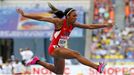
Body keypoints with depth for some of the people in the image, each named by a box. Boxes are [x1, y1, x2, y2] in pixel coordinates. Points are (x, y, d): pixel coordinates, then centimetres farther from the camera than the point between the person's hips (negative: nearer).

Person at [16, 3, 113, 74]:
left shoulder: (73, 24, -1)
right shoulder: (59, 22, -18)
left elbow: (90, 26, -1)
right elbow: (41, 18, -18)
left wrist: (105, 25, -6)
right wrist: (25, 15, -20)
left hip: (61, 50, 8)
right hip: (54, 49, -8)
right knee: (76, 54, -27)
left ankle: (37, 61, 35)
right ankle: (98, 67, -36)